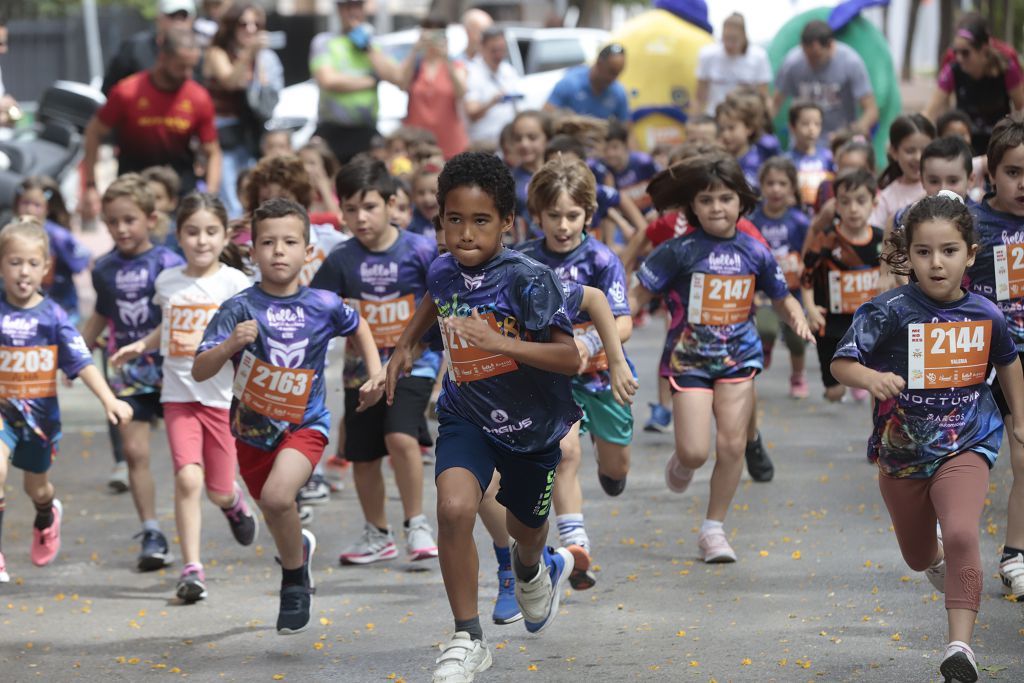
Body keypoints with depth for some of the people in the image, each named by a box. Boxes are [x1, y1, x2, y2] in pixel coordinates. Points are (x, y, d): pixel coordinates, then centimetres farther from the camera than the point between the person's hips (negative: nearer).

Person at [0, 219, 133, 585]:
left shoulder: (52, 315, -9)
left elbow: (82, 362, -13)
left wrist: (109, 400, -23)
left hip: (40, 411, 1)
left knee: (37, 488, 20)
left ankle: (47, 517, 58)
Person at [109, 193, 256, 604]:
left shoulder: (234, 283, -6)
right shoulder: (167, 282, 6)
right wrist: (141, 345, 10)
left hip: (223, 396, -2)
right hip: (179, 394, 2)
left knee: (218, 491, 6)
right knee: (188, 478, -17)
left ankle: (234, 503, 46)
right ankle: (191, 569, -12)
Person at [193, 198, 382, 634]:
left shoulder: (323, 306, -10)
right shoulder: (240, 309, -15)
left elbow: (357, 326, 16)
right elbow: (199, 372, -21)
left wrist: (376, 371, 7)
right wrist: (231, 345, -38)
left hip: (304, 423, -2)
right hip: (253, 429, 2)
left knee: (278, 496, -27)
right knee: (276, 514, 19)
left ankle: (295, 580, -3)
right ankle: (300, 548, 56)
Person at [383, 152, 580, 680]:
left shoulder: (528, 279, -24)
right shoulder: (443, 271, -7)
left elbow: (570, 358, -30)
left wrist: (496, 341, -39)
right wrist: (405, 345, 15)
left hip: (532, 423, -2)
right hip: (467, 415, 2)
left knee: (526, 530, 21)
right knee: (454, 507, -26)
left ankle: (533, 570, 62)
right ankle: (467, 639, -13)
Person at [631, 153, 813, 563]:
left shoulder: (754, 252, 1)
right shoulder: (680, 251, -9)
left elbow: (781, 298, 15)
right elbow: (639, 294, -7)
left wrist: (796, 317, -6)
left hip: (738, 356, 2)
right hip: (689, 357, -2)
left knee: (732, 444, -7)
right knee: (695, 451, -8)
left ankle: (714, 529, 8)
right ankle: (681, 464, 32)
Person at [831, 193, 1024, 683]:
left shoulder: (985, 315, -7)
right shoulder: (889, 312, -17)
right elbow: (841, 362, -18)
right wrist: (871, 377, -38)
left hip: (965, 445, -1)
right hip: (901, 449, 1)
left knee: (961, 534, -26)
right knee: (918, 555, 21)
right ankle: (941, 565, 59)